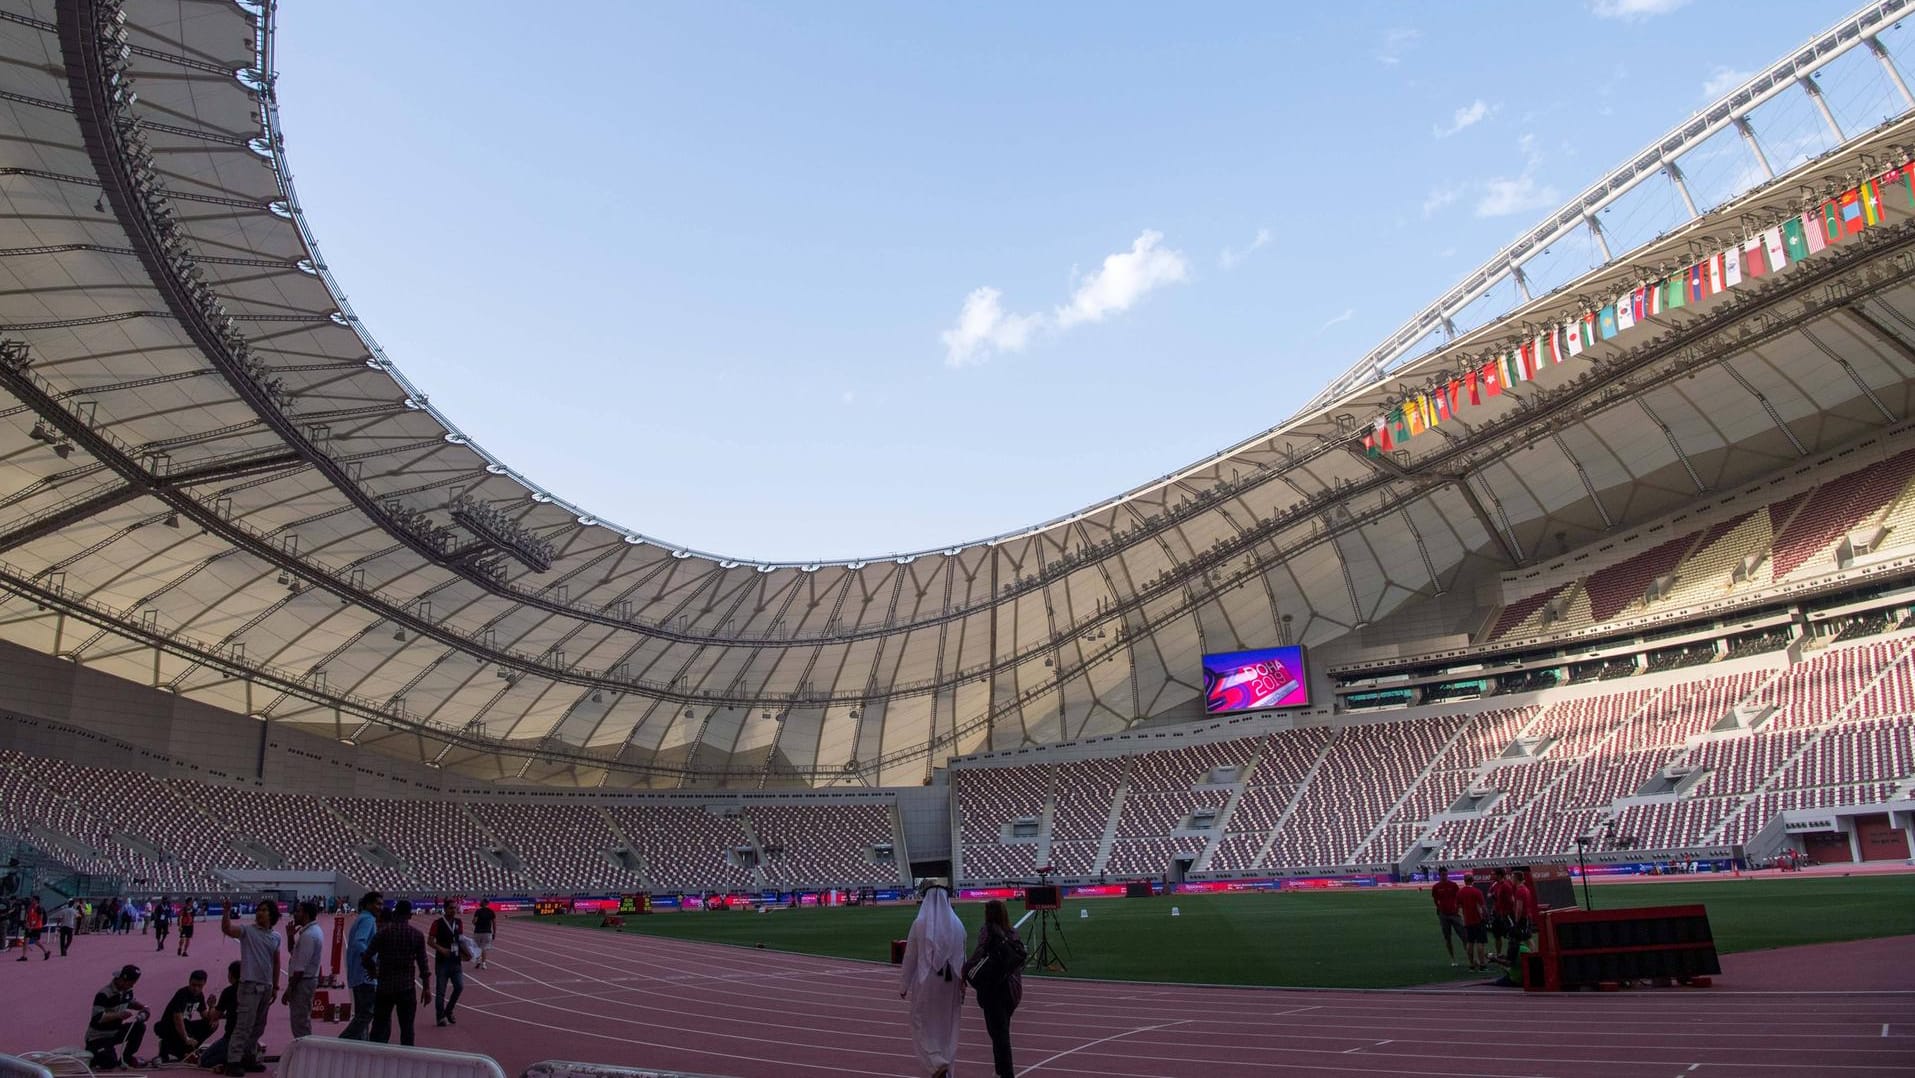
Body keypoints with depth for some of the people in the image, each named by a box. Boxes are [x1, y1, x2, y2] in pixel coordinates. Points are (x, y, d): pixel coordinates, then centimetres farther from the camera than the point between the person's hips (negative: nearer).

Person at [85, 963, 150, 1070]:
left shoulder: (127, 991, 1)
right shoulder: (103, 994, -25)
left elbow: (131, 1002, 21)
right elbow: (97, 1018, -31)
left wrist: (142, 1006, 1)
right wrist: (119, 1015, -36)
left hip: (115, 1032, 8)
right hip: (98, 1037, -8)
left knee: (139, 1026, -10)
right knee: (110, 1063, -25)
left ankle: (127, 1057, 5)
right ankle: (89, 1056, 6)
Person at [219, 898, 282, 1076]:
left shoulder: (276, 937, 9)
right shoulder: (247, 931, -5)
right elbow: (227, 929, -25)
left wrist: (275, 987, 13)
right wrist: (226, 912, -40)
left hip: (266, 986, 6)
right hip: (250, 984, -6)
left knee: (258, 1026, 13)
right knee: (244, 1025, -9)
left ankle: (249, 1058, 23)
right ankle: (233, 1061, -3)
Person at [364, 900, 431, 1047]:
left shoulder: (384, 931, -5)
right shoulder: (417, 935, -2)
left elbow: (366, 958, -7)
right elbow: (422, 963, -2)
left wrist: (373, 970, 13)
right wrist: (426, 987, 4)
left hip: (385, 986, 0)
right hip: (407, 987, 0)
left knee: (380, 1026, 7)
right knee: (407, 1028, 8)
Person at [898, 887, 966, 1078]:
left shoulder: (919, 924, -9)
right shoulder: (957, 925, 0)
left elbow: (910, 957, -4)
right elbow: (962, 958, 4)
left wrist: (904, 985, 6)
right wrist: (962, 985, 14)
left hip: (926, 982, -3)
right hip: (950, 983, 3)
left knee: (922, 1025, 7)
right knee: (947, 1027, 15)